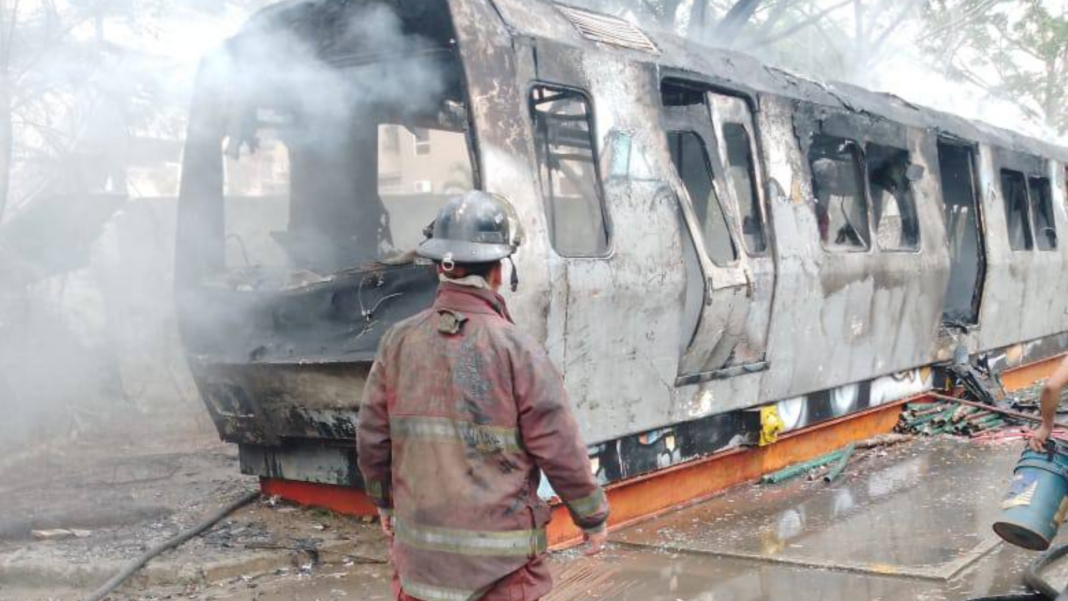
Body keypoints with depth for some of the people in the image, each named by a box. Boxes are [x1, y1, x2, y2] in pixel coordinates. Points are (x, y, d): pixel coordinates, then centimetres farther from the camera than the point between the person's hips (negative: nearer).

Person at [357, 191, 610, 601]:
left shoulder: (398, 343, -4)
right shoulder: (516, 351, -16)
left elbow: (372, 440, 4)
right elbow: (562, 452, -12)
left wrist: (384, 502, 21)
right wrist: (594, 518, 3)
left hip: (419, 553, 4)